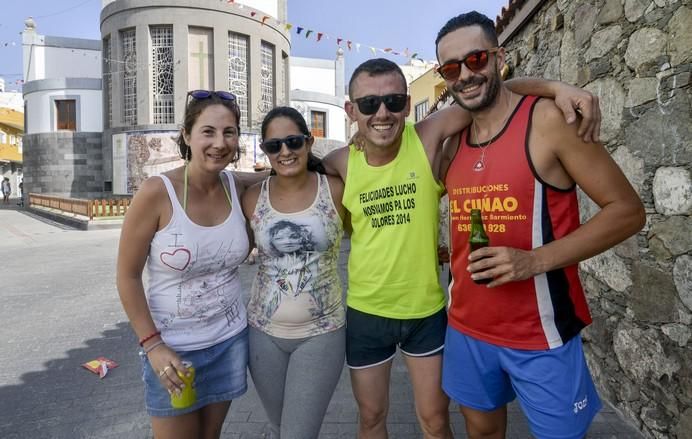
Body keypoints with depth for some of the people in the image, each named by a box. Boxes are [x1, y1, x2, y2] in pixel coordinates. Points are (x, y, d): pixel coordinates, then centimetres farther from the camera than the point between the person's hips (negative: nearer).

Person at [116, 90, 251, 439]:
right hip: (172, 348, -4)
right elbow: (128, 276, -11)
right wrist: (152, 345, -14)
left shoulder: (236, 188, -5)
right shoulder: (156, 192, -18)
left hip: (230, 341, 4)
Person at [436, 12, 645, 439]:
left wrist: (535, 261, -22)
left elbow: (627, 210, -12)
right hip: (467, 327, 5)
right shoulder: (453, 141, 5)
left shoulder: (547, 119, -12)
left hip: (540, 334, -5)